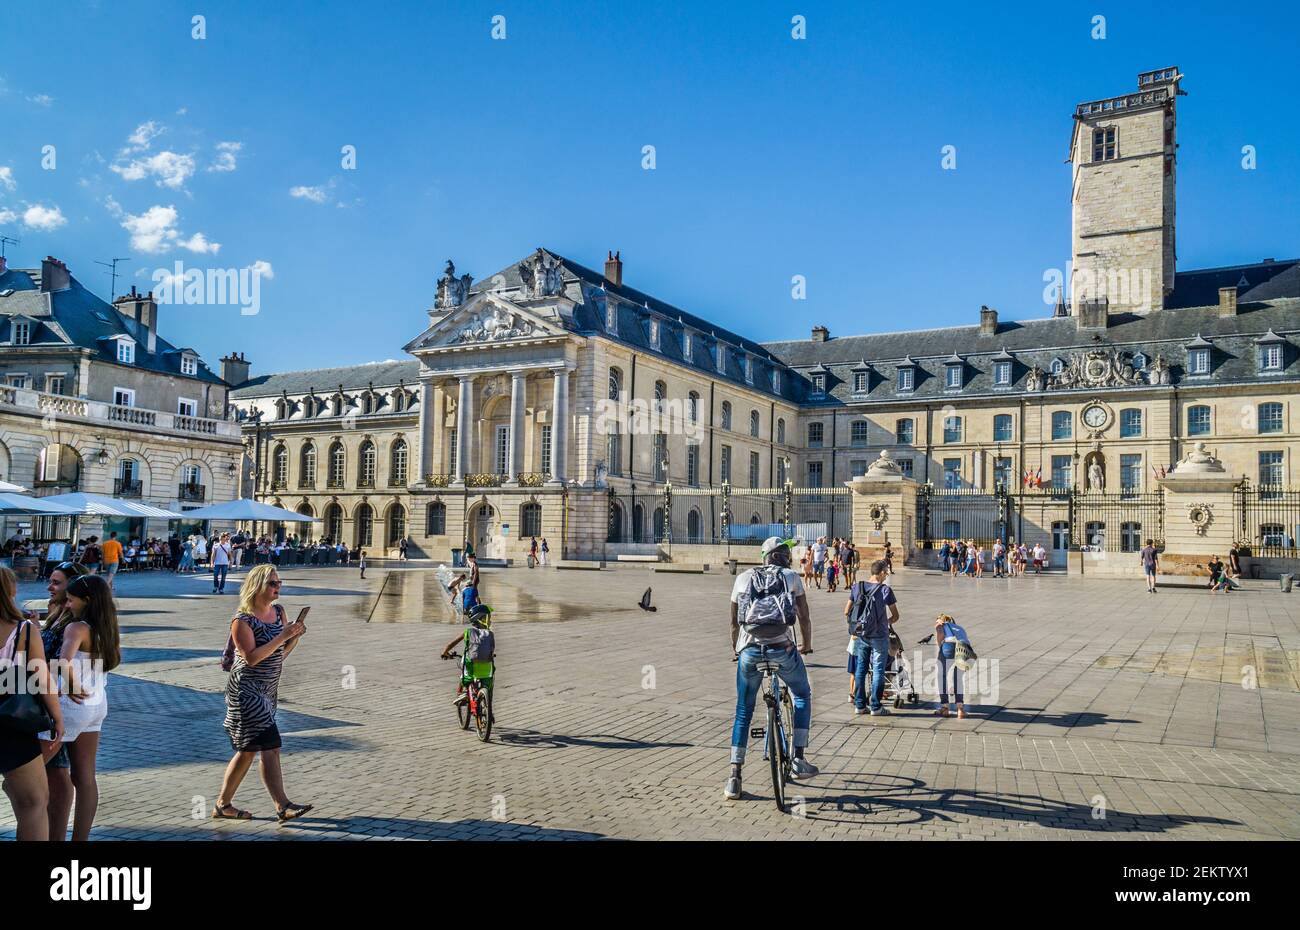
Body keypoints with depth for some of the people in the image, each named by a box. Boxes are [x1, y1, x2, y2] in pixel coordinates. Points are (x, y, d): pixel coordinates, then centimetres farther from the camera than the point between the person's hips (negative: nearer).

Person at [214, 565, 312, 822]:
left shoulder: (279, 612, 8)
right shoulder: (242, 620, -13)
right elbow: (252, 657, -22)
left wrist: (295, 636, -6)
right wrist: (281, 636, -24)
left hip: (268, 690, 8)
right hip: (246, 691, -8)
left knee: (248, 749, 14)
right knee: (270, 747, -13)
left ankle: (223, 805, 25)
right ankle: (283, 806, -12)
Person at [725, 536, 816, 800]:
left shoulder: (743, 578, 16)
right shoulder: (791, 578, 10)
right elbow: (804, 617, 11)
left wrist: (736, 650, 34)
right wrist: (807, 645, 29)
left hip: (750, 650, 2)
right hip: (782, 648, -1)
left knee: (743, 712, 15)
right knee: (802, 696, 25)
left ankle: (734, 778, 11)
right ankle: (799, 761, 18)